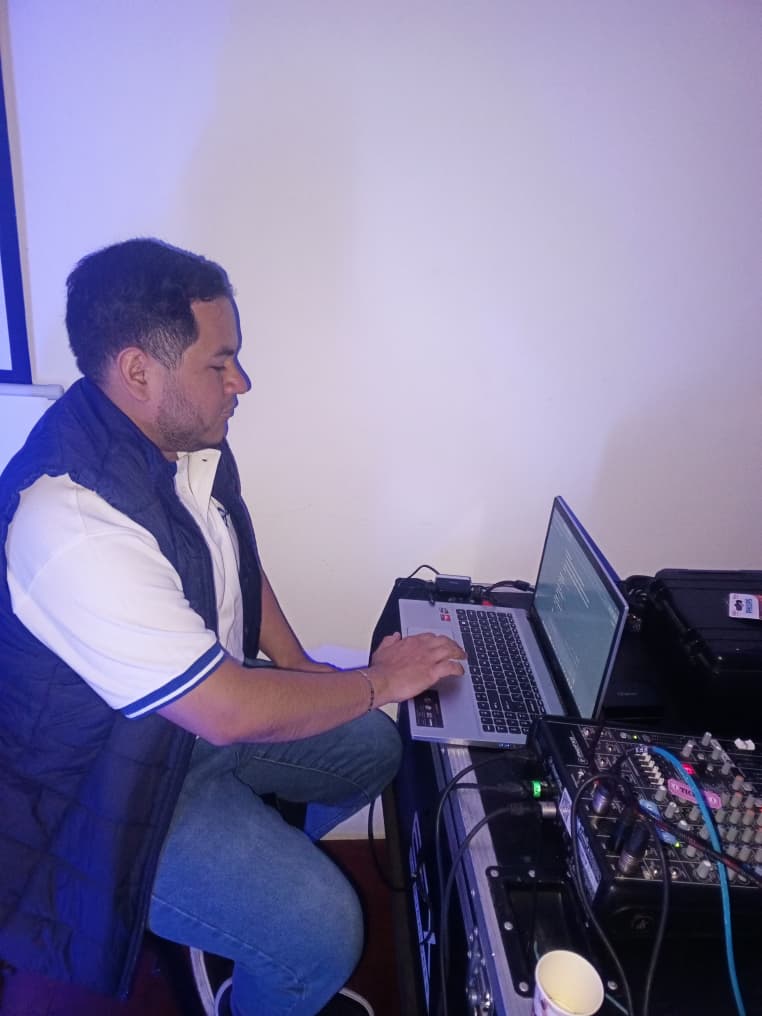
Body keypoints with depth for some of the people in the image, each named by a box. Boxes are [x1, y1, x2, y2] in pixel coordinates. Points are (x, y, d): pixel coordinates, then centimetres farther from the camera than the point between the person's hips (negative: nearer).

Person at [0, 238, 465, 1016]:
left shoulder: (187, 439, -7)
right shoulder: (73, 524, -36)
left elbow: (235, 564, 11)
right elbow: (230, 713, -33)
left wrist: (302, 670, 1)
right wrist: (378, 681, -19)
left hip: (197, 700, 9)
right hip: (106, 789, -8)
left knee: (371, 746, 13)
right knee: (322, 932, -18)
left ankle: (258, 867, 34)